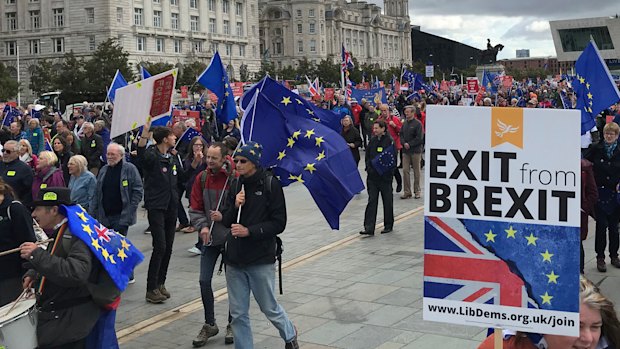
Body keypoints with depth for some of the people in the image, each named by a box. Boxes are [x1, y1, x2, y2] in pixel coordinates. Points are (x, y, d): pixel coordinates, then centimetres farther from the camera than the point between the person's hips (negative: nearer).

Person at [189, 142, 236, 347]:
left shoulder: (235, 178, -15)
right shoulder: (202, 178, -2)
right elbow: (195, 209, 2)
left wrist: (224, 217, -21)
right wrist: (202, 226, -14)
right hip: (210, 238, 3)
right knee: (204, 281, 2)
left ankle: (232, 324, 26)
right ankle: (210, 325, 19)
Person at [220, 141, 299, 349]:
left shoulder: (270, 184, -8)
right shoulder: (235, 185, 7)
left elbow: (279, 223, -10)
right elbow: (227, 221, 9)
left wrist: (249, 231, -17)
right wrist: (235, 206, -11)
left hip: (261, 260, -4)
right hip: (235, 258, 4)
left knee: (269, 308, 9)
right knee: (238, 313, 7)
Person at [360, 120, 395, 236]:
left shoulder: (389, 141, -9)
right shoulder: (372, 140, 9)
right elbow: (367, 156, 15)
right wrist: (368, 167, 2)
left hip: (385, 177, -5)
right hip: (372, 176, 5)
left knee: (387, 202, 9)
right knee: (372, 201, 0)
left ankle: (388, 226, 23)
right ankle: (369, 228, -3)